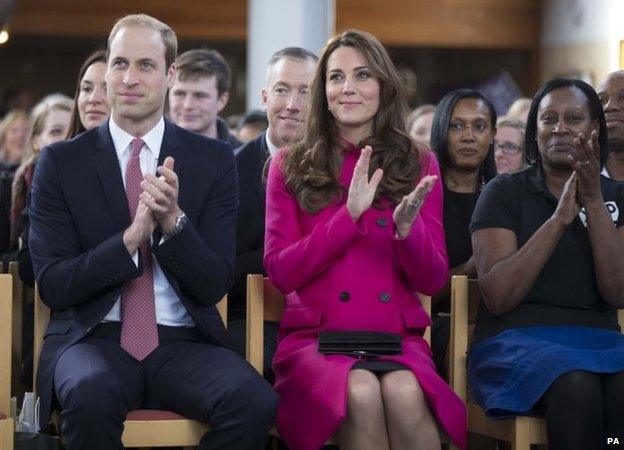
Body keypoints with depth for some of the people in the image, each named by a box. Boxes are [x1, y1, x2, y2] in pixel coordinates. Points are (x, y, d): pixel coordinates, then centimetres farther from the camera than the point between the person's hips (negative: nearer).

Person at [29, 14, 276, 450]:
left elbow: (215, 284, 2)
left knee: (255, 402, -30)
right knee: (90, 396, -37)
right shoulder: (61, 162, 4)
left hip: (184, 343, 1)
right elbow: (52, 285, -2)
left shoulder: (214, 160, 7)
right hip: (94, 339, -1)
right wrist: (132, 238, -16)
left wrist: (173, 219, -16)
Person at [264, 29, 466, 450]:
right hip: (316, 336, -1)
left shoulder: (418, 164, 11)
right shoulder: (291, 166, 8)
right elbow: (280, 273, -1)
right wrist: (350, 215, -12)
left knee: (404, 393, -34)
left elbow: (433, 281, 7)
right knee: (361, 393, -35)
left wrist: (406, 227, -14)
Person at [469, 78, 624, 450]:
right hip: (516, 339, -2)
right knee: (577, 386, -37)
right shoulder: (505, 192, 6)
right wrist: (560, 218, -13)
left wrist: (594, 204, -10)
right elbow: (498, 297, -8)